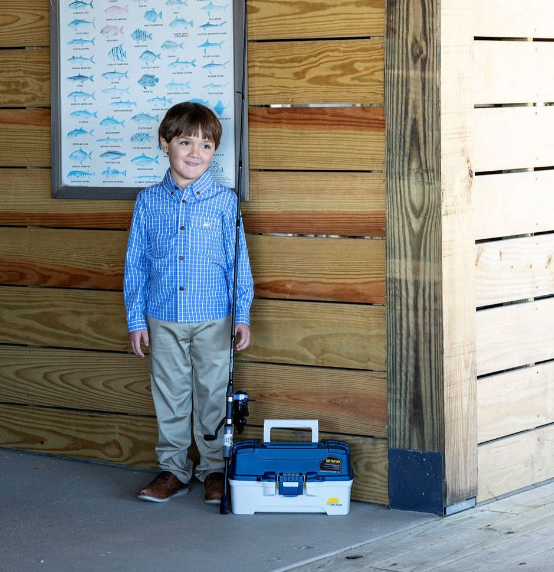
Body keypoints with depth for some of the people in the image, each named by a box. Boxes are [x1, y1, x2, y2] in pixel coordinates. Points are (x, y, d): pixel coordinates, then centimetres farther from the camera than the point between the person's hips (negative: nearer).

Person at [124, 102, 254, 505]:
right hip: (163, 320, 2)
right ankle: (173, 468, 22)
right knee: (169, 396, 10)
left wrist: (242, 315, -3)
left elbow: (239, 262, 0)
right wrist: (136, 319, 4)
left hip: (213, 320, -2)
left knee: (213, 395, 6)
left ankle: (215, 469, 19)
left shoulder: (224, 201, -3)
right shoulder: (148, 202, 1)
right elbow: (136, 264, 6)